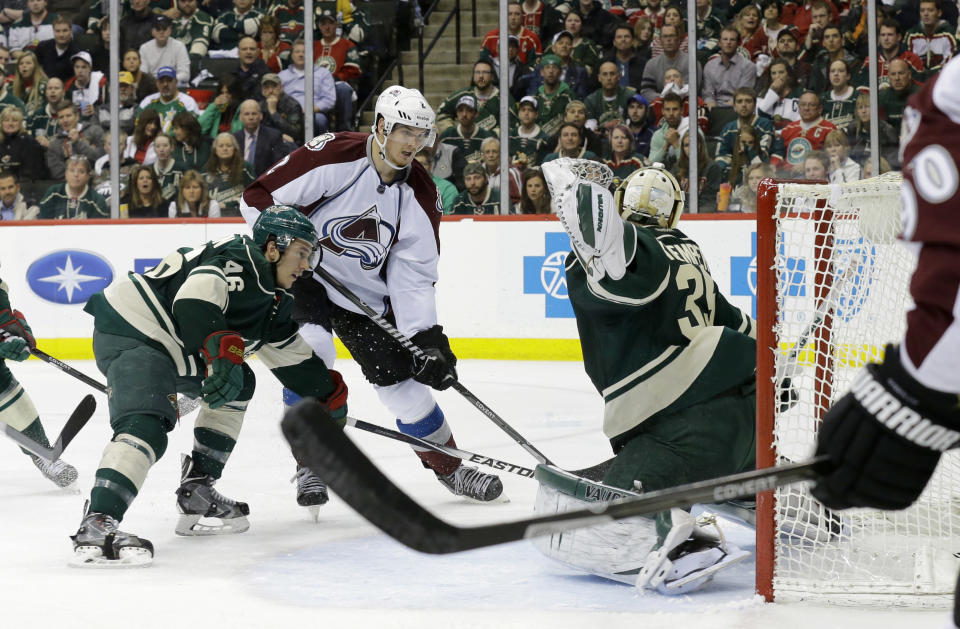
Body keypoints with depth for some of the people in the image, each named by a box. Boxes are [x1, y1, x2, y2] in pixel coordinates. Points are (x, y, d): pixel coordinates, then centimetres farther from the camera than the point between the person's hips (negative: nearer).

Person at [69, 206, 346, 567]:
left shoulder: (271, 299, 17)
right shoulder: (239, 260, -14)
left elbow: (290, 354, 29)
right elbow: (193, 302, -32)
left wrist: (328, 391, 29)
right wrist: (223, 351, -39)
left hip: (168, 348, 11)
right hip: (130, 333, -11)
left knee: (239, 385, 22)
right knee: (146, 428, -30)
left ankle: (196, 492, 17)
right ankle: (96, 527, -44)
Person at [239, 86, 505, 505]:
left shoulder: (419, 195, -8)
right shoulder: (331, 156, -22)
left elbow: (414, 277, -6)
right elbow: (258, 196, -17)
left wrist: (428, 337, -14)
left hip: (367, 293, 4)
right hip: (304, 274, -4)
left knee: (401, 376, 2)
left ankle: (450, 466, 21)